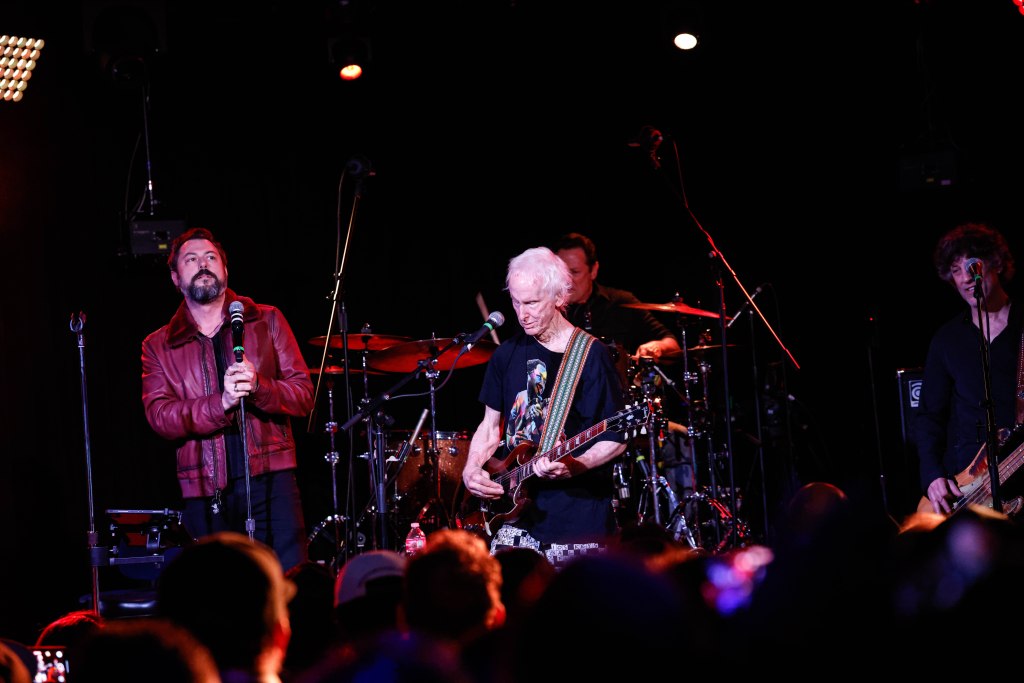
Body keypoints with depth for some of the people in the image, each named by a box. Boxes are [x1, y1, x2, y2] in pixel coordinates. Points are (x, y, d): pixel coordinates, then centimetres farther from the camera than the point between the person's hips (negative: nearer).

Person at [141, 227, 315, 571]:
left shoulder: (267, 321, 11)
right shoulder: (158, 346, 10)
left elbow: (304, 395, 4)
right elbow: (159, 415, -5)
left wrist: (258, 387, -17)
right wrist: (221, 403, -21)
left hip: (271, 479, -1)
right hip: (205, 493, 1)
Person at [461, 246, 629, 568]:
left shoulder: (592, 356, -7)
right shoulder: (508, 353, 9)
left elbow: (617, 438, -8)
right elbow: (491, 424, 19)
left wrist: (574, 466, -24)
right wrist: (471, 470, 3)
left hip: (578, 514, -5)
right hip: (515, 513, 5)